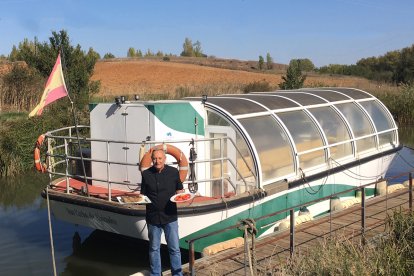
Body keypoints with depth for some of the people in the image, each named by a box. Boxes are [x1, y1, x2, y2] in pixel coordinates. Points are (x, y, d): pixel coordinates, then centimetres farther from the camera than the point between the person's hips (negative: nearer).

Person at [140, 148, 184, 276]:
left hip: (170, 217, -1)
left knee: (174, 248, 3)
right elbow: (143, 194, 8)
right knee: (154, 248, 14)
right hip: (153, 217, 1)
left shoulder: (173, 172, -1)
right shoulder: (146, 174, 0)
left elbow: (179, 189, 10)